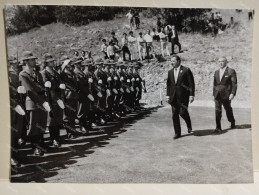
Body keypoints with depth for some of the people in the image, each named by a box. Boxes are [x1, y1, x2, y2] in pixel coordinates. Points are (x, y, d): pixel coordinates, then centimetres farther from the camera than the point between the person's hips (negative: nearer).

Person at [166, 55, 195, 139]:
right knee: (175, 115, 4)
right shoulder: (170, 72, 11)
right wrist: (168, 95, 8)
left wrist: (191, 95, -10)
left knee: (183, 112, -9)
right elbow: (168, 84, 15)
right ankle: (177, 133, 13)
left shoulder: (186, 70, -4)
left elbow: (191, 84, -5)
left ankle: (189, 125, 23)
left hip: (183, 96, -5)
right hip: (173, 97, 5)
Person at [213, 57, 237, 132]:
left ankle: (232, 122, 37)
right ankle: (218, 127, -4)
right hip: (217, 95, 4)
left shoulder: (231, 71, -3)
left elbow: (234, 84, -7)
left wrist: (232, 94, -15)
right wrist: (214, 94, 12)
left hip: (226, 95, -4)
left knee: (228, 109, 12)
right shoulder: (216, 72, 14)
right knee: (217, 110, -5)